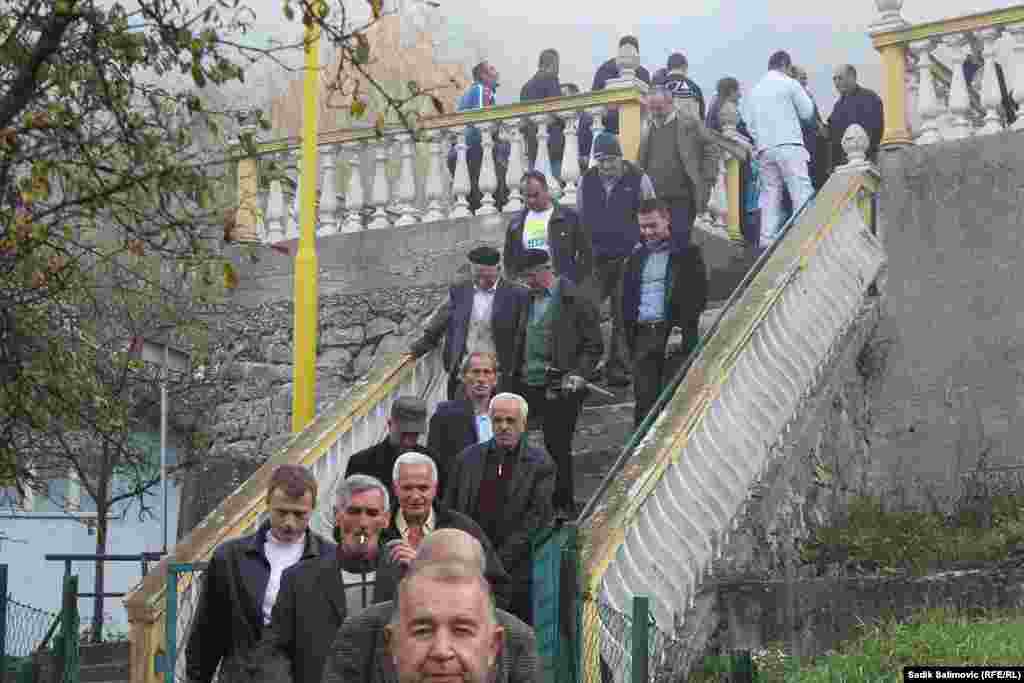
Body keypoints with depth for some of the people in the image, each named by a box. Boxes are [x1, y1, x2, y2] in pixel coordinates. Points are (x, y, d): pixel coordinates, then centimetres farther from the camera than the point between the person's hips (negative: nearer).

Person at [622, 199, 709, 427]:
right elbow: (627, 298, 22)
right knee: (644, 397, 3)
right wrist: (629, 333, 12)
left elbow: (699, 296, -5)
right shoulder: (637, 256, 18)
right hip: (643, 335, 5)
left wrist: (683, 327, -14)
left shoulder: (687, 253, 1)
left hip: (674, 333, -5)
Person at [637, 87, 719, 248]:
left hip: (682, 198, -4)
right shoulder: (646, 133, 15)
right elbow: (640, 164, 20)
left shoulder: (690, 124, 2)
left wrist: (706, 182, -7)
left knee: (680, 242, -6)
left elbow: (710, 152, 0)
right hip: (655, 201, 4)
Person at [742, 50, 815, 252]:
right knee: (801, 192, -7)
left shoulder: (753, 91, 14)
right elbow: (807, 112, 4)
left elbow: (748, 122, 10)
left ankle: (767, 239, 1)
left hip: (764, 148, 5)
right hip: (789, 145, -5)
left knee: (770, 193, 7)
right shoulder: (789, 84, 0)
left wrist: (759, 139, 15)